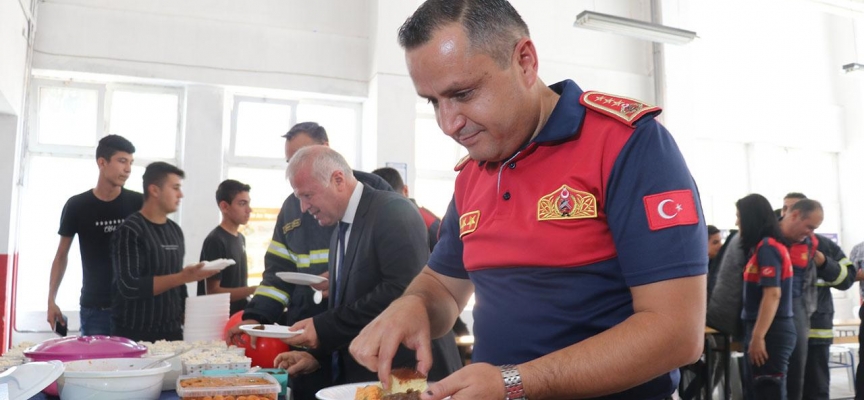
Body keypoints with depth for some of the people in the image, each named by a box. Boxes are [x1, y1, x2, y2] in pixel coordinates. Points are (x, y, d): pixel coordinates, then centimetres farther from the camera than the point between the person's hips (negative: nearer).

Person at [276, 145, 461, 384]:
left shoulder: (394, 211, -14)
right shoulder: (339, 233, 14)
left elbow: (402, 290, -26)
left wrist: (324, 328, -21)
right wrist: (318, 354, 1)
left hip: (409, 371, -8)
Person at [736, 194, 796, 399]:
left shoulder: (767, 246, -13)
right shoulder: (763, 246, 14)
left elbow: (773, 294, -20)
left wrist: (758, 336, -21)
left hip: (770, 333, -9)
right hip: (766, 331, 9)